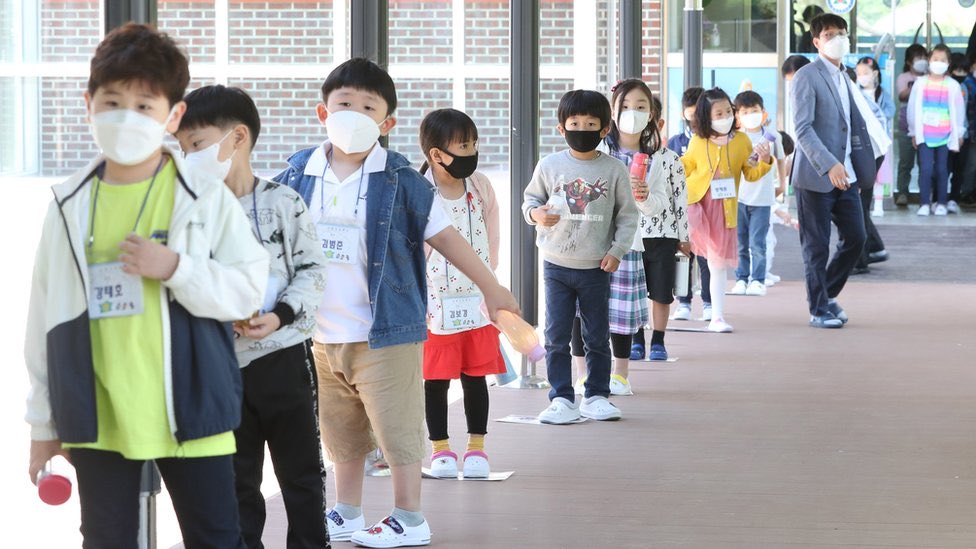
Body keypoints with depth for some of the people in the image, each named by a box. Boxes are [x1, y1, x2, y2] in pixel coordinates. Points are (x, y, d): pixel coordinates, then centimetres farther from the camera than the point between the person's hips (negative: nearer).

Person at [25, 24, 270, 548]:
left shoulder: (205, 198, -3)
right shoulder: (69, 206, 3)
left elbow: (248, 288, -5)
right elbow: (45, 316, 7)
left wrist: (175, 268, -21)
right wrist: (43, 421, 8)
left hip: (188, 409, -2)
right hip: (96, 415, 2)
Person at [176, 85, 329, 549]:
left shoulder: (283, 203, -5)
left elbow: (312, 270, -4)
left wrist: (280, 316, -16)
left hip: (284, 356, -2)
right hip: (223, 364, 2)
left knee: (300, 468, 8)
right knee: (236, 477, 10)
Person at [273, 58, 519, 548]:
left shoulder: (400, 181, -8)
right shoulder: (300, 174, 1)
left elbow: (443, 235, -2)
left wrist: (490, 288, 1)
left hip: (385, 333, -4)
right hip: (323, 335, 4)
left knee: (396, 428, 1)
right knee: (340, 433, 16)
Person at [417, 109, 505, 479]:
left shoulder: (480, 187, 1)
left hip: (477, 300, 3)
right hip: (436, 305, -3)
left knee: (476, 376, 8)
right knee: (436, 379, 5)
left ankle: (476, 446, 16)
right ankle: (441, 449, 16)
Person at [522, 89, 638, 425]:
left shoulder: (614, 170, -1)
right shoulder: (549, 166, 0)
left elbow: (627, 214, 4)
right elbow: (530, 198, 11)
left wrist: (617, 249, -6)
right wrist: (535, 213, -12)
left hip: (596, 268, 0)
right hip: (557, 266, 0)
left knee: (598, 337, 8)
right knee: (557, 337, 0)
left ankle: (596, 396, 19)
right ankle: (561, 398, 7)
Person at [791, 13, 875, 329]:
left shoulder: (844, 78, 17)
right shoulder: (807, 77, -9)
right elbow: (803, 128, -18)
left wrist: (865, 167, 17)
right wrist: (829, 165, -27)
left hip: (845, 174, 7)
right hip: (816, 175, -7)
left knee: (855, 237, 8)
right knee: (817, 247, 0)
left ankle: (827, 294, 26)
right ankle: (819, 311, 10)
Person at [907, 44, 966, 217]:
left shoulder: (952, 86, 1)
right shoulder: (920, 83, 2)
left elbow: (959, 110, 7)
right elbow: (913, 108, 6)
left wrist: (959, 134, 8)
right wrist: (914, 132, 7)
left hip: (945, 136, 0)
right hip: (924, 135, 0)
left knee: (942, 169, 2)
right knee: (925, 168, -7)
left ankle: (941, 203, 10)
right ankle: (924, 203, -2)